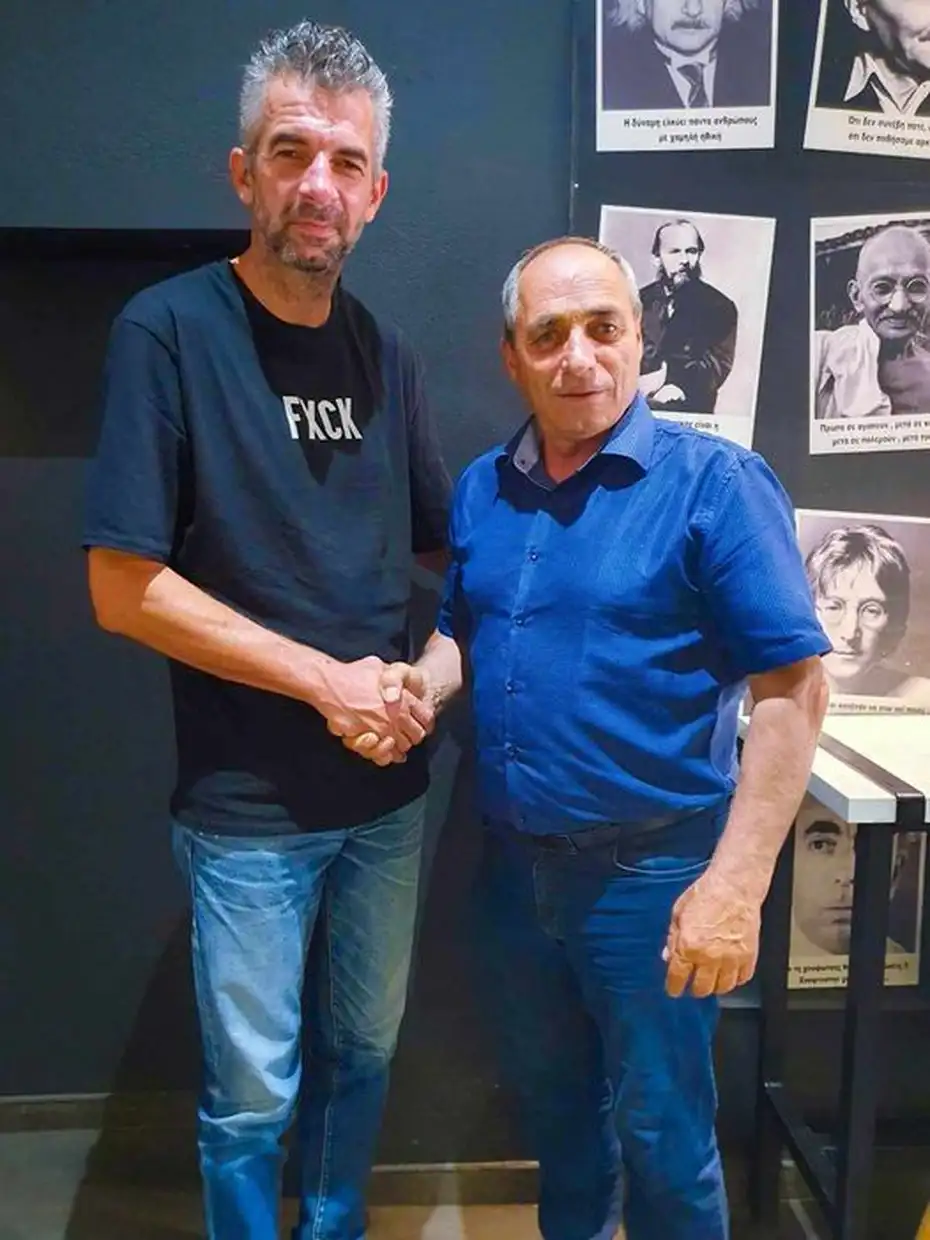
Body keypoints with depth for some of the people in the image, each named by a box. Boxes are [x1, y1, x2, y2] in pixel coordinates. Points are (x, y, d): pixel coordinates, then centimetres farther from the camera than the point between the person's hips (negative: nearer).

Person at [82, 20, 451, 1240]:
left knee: (364, 1052, 21)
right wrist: (324, 679, -16)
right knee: (253, 1092, 12)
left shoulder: (386, 354, 4)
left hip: (391, 789, 5)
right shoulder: (168, 329, -11)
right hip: (248, 805, -4)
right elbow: (124, 587, -14)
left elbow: (454, 548, 11)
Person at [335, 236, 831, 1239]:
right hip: (512, 860, 6)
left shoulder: (716, 483, -14)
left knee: (659, 1129, 13)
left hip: (651, 871, -5)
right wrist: (424, 684, -8)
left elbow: (791, 688, -17)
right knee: (549, 1098, 26)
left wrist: (736, 882, -22)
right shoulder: (480, 489, 3)